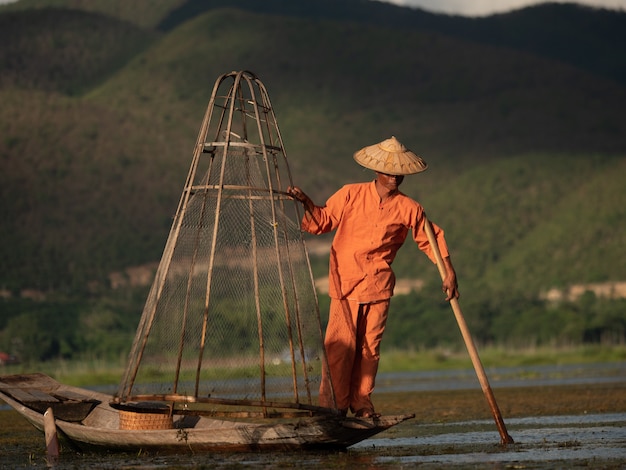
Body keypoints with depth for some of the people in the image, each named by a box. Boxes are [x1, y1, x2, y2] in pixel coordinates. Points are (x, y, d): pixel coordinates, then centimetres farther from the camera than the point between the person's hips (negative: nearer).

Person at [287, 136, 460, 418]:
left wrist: (448, 272, 8)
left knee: (370, 346, 3)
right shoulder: (351, 195, 2)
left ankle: (361, 403, 11)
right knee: (340, 344, -9)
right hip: (345, 281, -2)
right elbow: (322, 221, 6)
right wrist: (306, 203, -12)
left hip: (378, 286, 2)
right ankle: (332, 404, -4)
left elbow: (431, 238, 14)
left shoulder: (408, 208, 5)